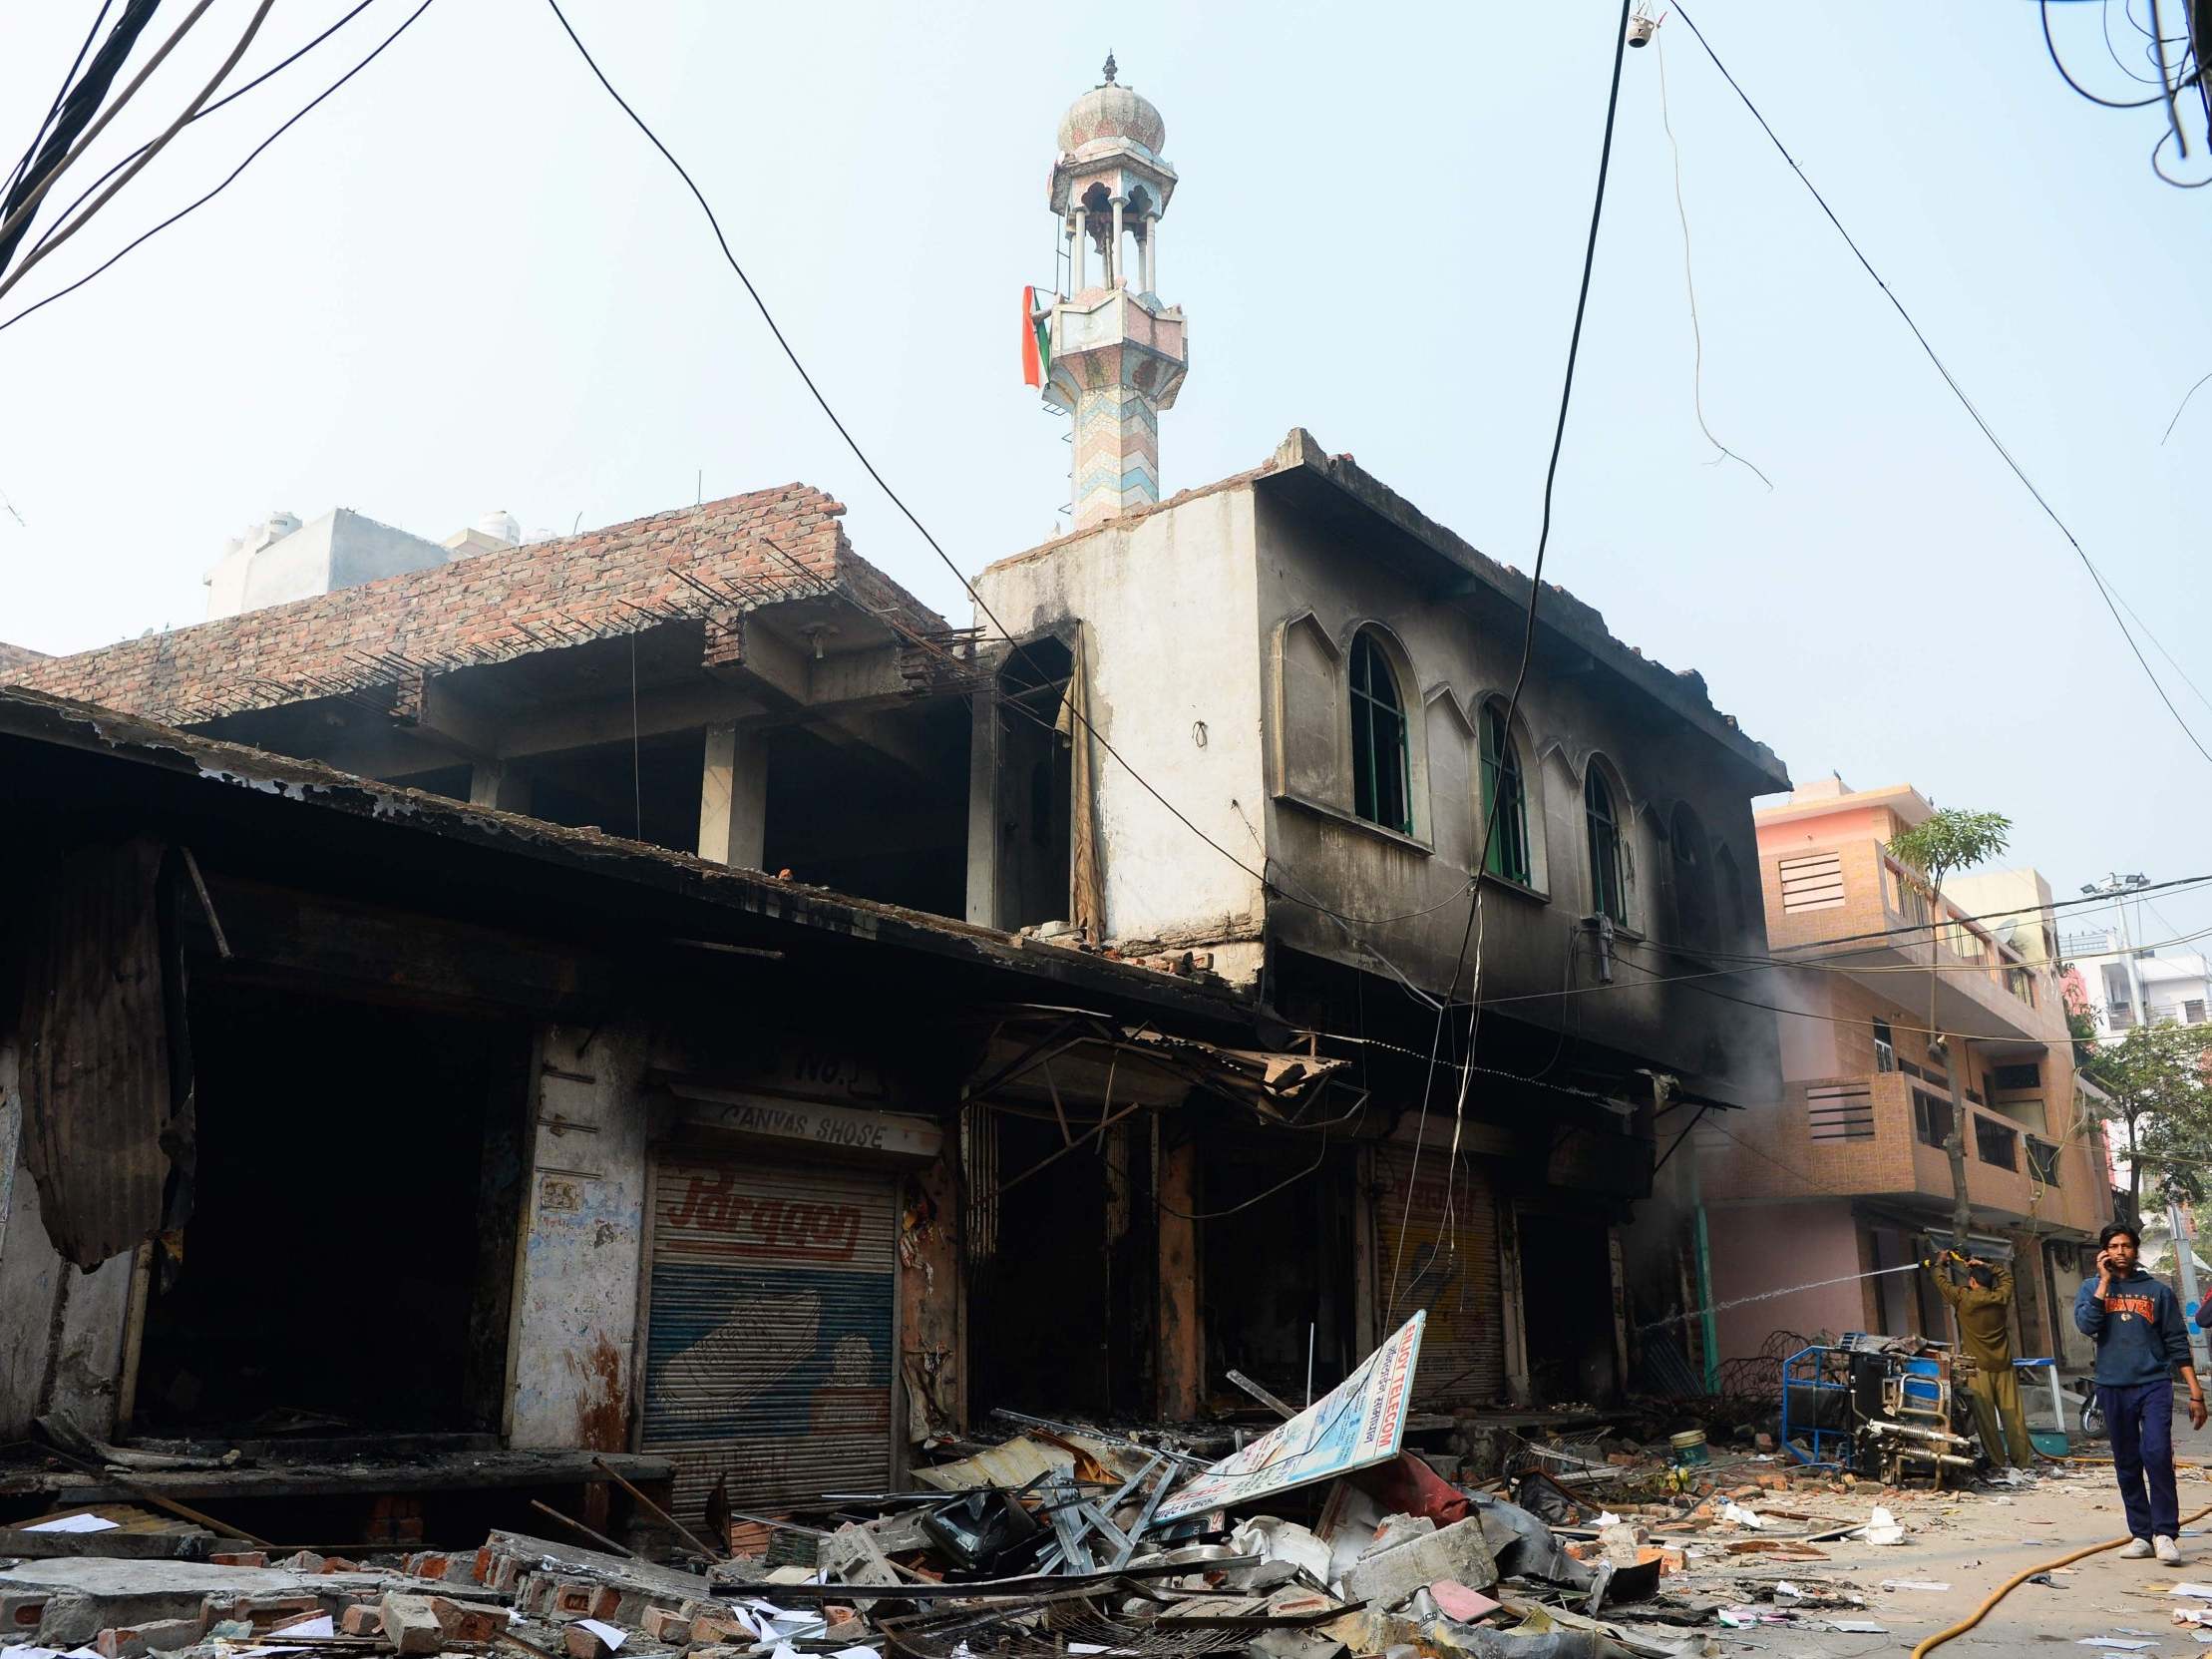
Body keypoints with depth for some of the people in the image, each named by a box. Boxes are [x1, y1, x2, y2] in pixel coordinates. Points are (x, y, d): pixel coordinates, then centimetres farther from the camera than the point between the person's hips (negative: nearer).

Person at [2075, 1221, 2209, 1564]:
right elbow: (2086, 1325, -11)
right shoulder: (2091, 1288, 9)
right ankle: (2141, 1534, 14)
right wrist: (2105, 1280, -7)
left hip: (2154, 1384, -2)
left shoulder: (2157, 1291, 7)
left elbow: (2178, 1344, 7)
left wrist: (2195, 1392, 1)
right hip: (2113, 1387, 2)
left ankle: (2164, 1533, -11)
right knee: (2127, 1464, 6)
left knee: (2157, 1453, -18)